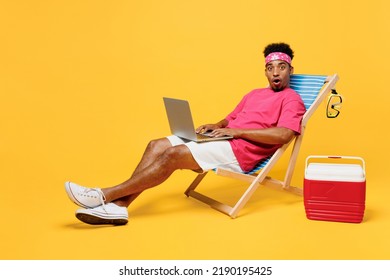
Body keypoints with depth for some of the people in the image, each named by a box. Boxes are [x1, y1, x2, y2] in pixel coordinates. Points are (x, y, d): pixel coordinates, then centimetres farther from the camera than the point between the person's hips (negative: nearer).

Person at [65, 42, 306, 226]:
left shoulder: (292, 100, 0)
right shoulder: (255, 94, 27)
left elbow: (283, 135, -18)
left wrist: (236, 131, -17)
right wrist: (216, 126, 5)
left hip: (241, 151, -9)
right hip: (224, 141, 9)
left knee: (173, 155, -24)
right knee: (157, 146, -9)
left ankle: (105, 195, -22)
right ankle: (118, 206, -20)